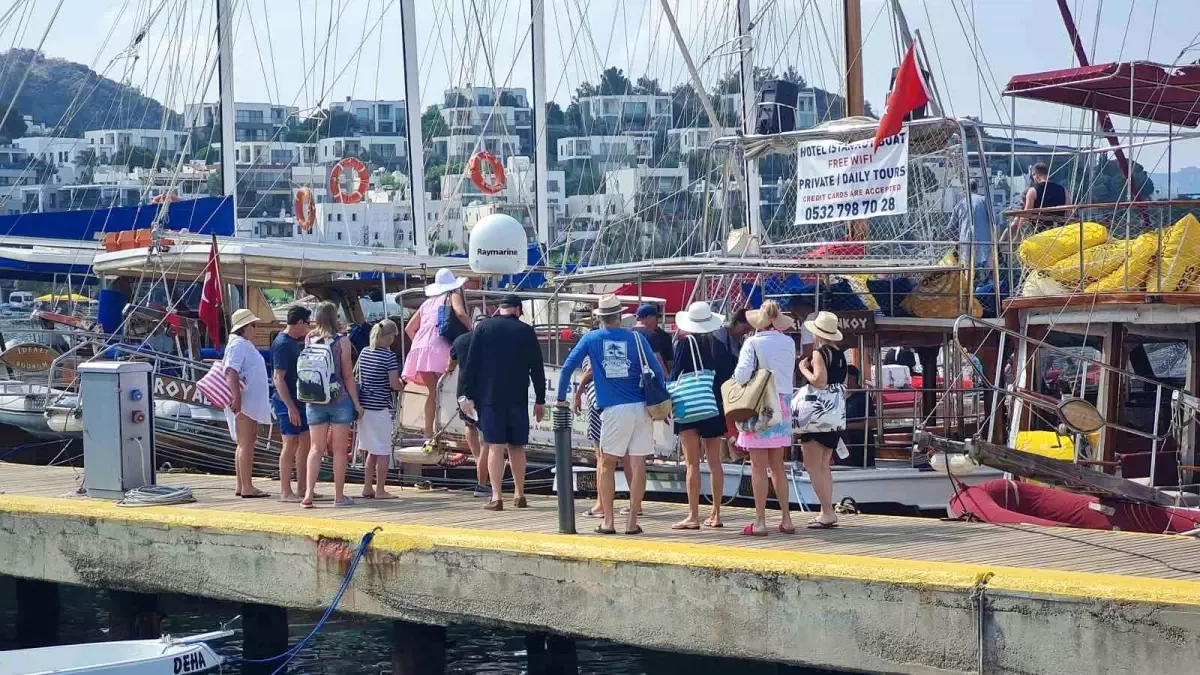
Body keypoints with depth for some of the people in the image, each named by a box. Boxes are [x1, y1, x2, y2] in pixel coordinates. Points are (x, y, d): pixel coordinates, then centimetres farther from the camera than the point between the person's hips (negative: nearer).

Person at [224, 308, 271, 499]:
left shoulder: (246, 345, 19)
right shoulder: (238, 344, -13)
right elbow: (231, 372, -24)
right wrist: (237, 397, -32)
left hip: (252, 403, 11)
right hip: (244, 403, -11)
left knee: (245, 444, 13)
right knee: (246, 444, -10)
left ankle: (241, 486, 17)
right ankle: (247, 487, -11)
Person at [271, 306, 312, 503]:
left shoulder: (296, 342, 13)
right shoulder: (282, 344, -15)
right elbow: (278, 377, -20)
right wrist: (290, 406, -23)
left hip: (300, 400, 9)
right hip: (288, 402, -9)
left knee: (305, 442, 11)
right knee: (291, 444, -6)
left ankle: (302, 488, 19)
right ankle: (285, 492, 0)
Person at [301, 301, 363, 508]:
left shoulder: (309, 340, 0)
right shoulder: (341, 341, -8)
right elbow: (348, 375, -7)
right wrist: (357, 403, 0)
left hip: (315, 401, 3)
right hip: (339, 400, -3)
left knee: (316, 449, 8)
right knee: (340, 450, 5)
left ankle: (308, 493, -4)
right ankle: (339, 496, 8)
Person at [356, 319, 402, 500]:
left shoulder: (364, 352, 8)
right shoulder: (389, 356, -13)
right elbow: (394, 384, -14)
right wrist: (402, 385, 6)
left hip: (364, 405, 7)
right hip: (381, 407, -7)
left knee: (372, 450, 17)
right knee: (383, 451, 2)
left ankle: (368, 487, 20)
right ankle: (380, 490, 5)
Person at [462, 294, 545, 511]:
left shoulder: (484, 327, 2)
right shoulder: (527, 331, 4)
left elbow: (471, 363, -1)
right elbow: (537, 368, 6)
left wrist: (469, 395, 3)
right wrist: (540, 400, 12)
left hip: (490, 397, -1)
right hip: (518, 398, 1)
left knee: (495, 447, -4)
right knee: (517, 446, 13)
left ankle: (496, 497, -10)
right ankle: (519, 495, 18)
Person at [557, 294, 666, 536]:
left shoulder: (591, 339, 6)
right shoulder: (636, 338, 6)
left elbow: (568, 366, 4)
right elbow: (657, 371, 4)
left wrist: (561, 398, 13)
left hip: (614, 411, -1)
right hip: (642, 408, 1)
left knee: (607, 465, 11)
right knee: (638, 465, 3)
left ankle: (608, 521, 8)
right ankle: (632, 522, 3)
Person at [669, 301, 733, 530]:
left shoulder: (685, 343, -8)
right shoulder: (719, 345, 5)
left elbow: (675, 374, -9)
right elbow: (728, 376, 10)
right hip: (715, 408, 5)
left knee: (692, 463, -4)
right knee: (714, 461, 10)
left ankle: (693, 516, -7)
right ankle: (715, 514, 13)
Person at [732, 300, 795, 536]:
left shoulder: (753, 343, -10)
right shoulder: (788, 343, 4)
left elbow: (742, 374, -17)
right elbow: (789, 374, 11)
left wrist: (736, 378, 3)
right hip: (782, 405, 5)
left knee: (759, 467, -2)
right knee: (777, 466, 13)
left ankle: (760, 521, -3)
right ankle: (786, 519, 12)